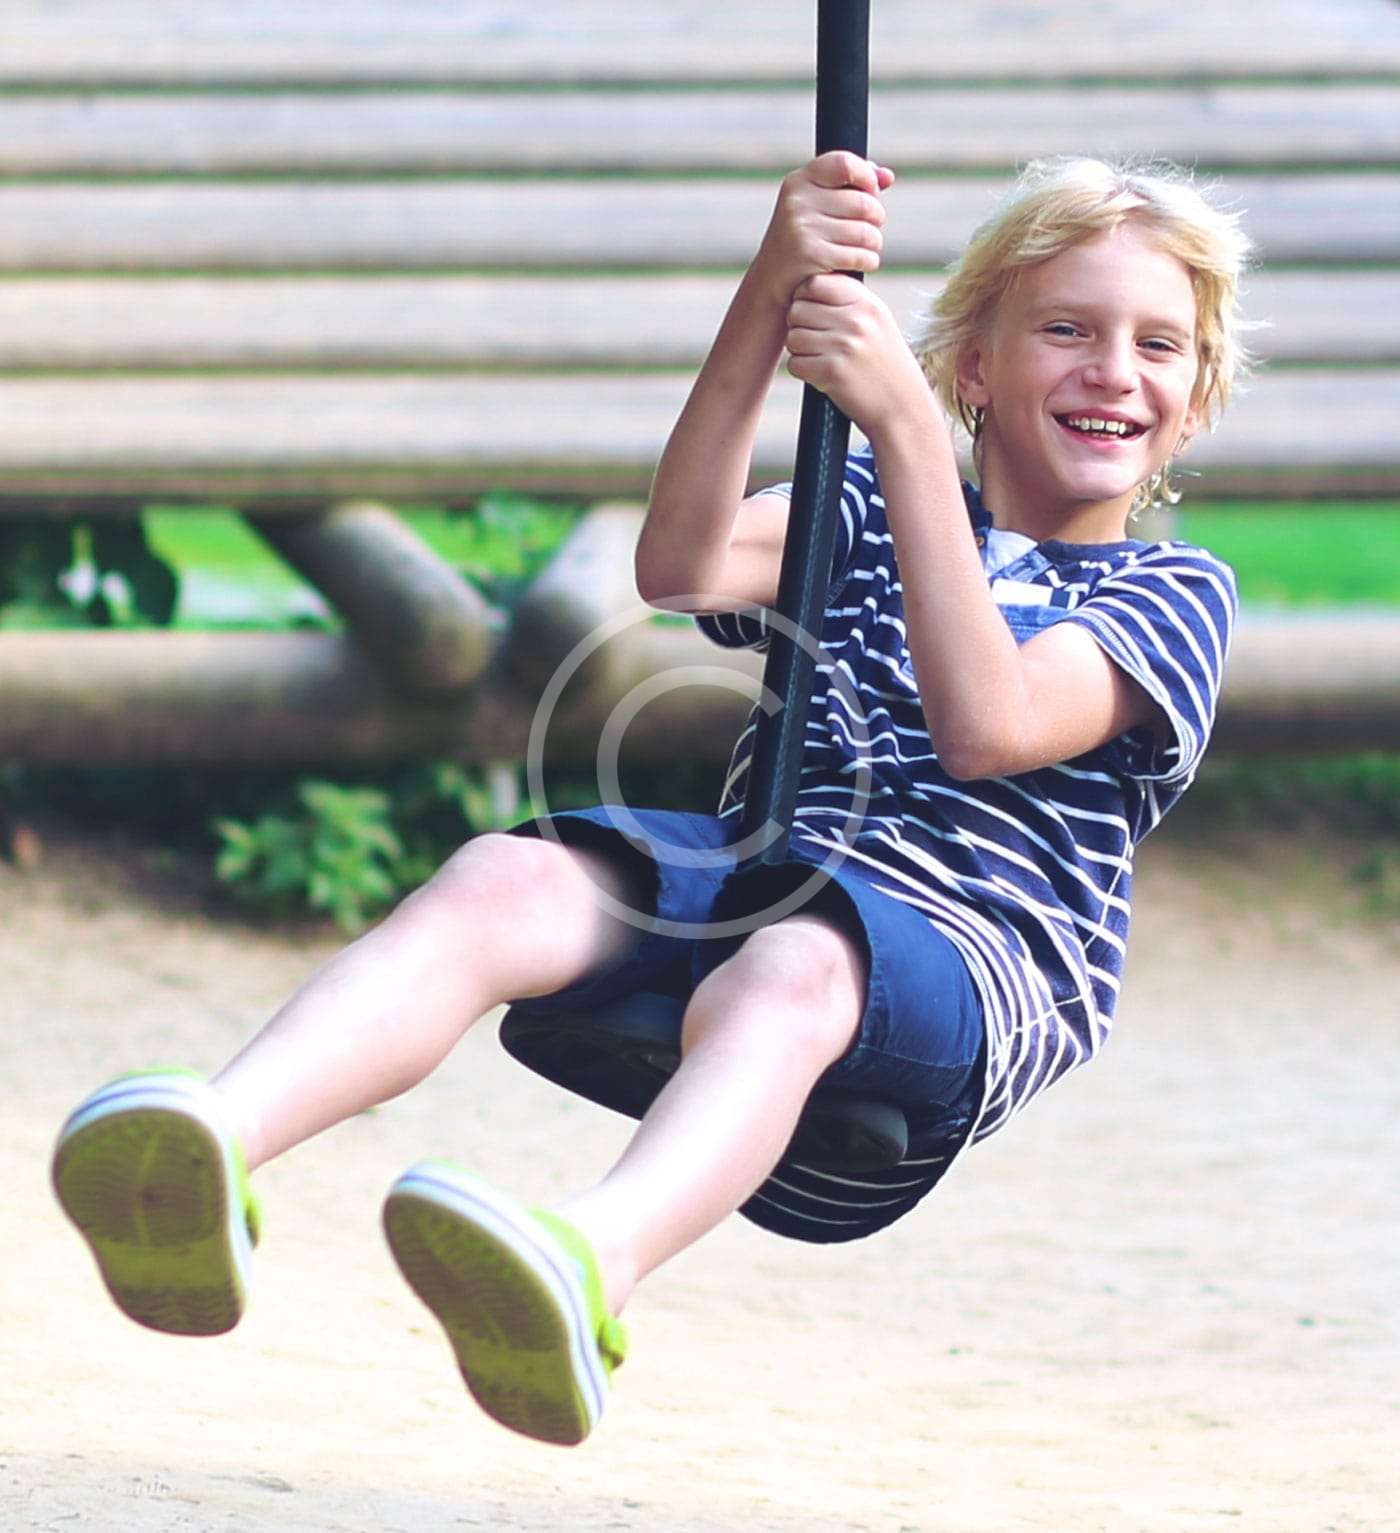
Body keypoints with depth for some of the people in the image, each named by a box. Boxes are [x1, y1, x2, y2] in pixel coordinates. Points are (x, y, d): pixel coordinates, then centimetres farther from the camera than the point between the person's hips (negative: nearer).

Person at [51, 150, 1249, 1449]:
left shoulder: (1172, 596, 15)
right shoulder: (869, 514, 25)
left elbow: (987, 726, -7)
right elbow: (684, 566, 1)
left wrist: (901, 419, -11)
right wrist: (766, 304, -11)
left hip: (972, 957, -4)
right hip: (766, 876, 4)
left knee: (785, 967, -40)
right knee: (505, 880, -28)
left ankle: (590, 1264, -73)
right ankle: (209, 1150, -56)